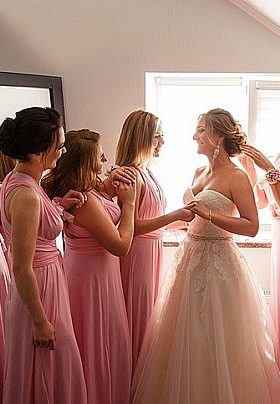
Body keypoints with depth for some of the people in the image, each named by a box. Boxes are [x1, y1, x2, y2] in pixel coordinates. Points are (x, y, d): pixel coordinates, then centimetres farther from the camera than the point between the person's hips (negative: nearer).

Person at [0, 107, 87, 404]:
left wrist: (59, 205, 3)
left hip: (44, 279, 9)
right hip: (38, 291, -9)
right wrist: (40, 321, -17)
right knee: (44, 373, 14)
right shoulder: (25, 195, -28)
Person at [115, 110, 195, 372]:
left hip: (151, 251, 9)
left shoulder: (147, 172, 9)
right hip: (137, 254, -9)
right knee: (137, 314, 7)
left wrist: (176, 223, 16)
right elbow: (130, 227, -23)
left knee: (147, 312, 21)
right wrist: (174, 215, -23)